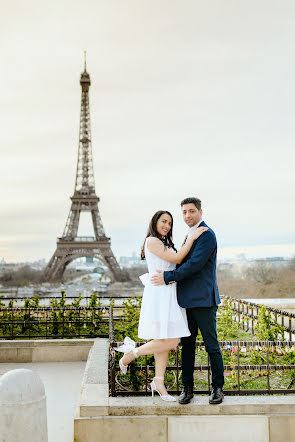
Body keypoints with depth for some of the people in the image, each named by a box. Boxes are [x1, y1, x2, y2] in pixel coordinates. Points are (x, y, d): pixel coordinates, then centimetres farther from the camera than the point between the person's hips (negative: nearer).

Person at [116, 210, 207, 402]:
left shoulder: (165, 244, 22)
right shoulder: (152, 241, -7)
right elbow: (176, 259, -12)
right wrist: (192, 238, -10)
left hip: (169, 295, 10)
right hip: (159, 294, -10)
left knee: (164, 340, 8)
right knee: (170, 341, -13)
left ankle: (159, 382, 13)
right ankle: (131, 353, 3)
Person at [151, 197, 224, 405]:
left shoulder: (207, 235, -10)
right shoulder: (189, 235, 18)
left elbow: (195, 264, -19)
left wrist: (168, 277, -17)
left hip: (204, 300, -8)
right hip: (188, 300, 8)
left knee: (211, 345, 1)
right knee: (187, 345, 9)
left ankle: (217, 388, 13)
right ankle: (187, 388, 16)